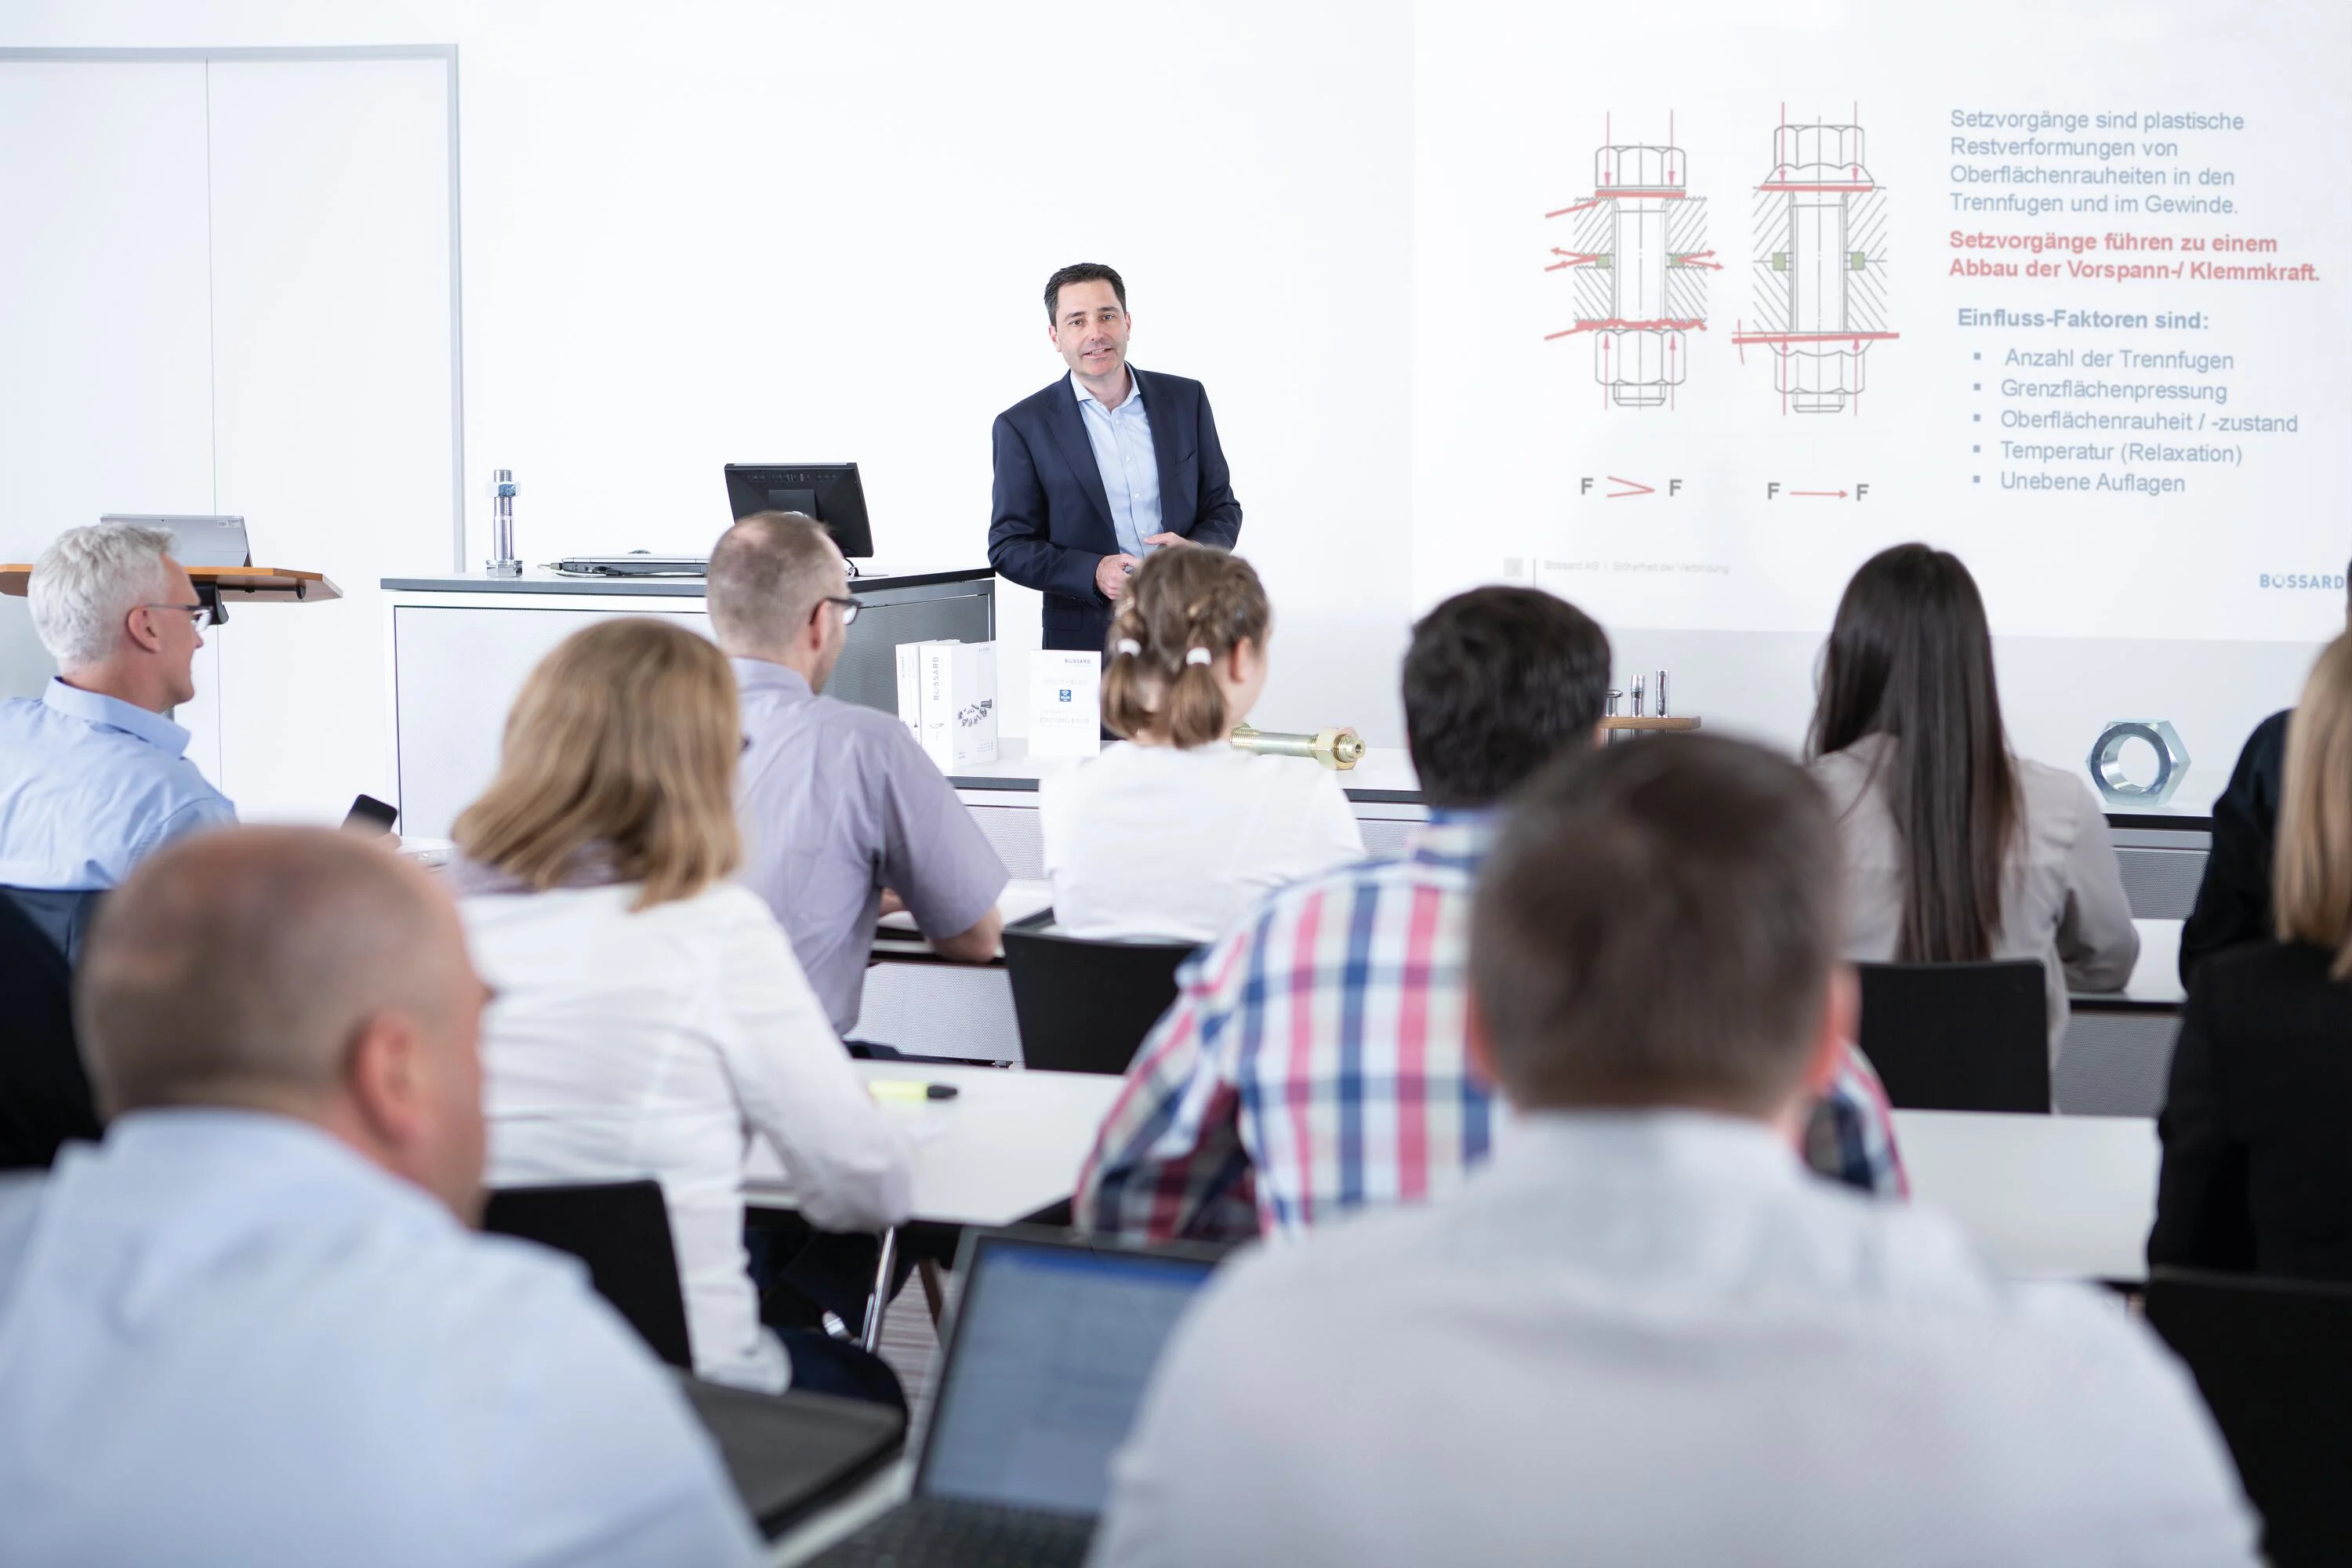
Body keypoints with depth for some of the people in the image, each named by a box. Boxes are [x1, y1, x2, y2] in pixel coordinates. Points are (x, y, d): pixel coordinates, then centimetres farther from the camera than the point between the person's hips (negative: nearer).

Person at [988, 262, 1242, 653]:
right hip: (1088, 642, -2)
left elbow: (1221, 508, 12)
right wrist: (1095, 574, -18)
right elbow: (1008, 547, -2)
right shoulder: (1024, 426, -2)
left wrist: (1194, 550, -11)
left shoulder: (1185, 399, 6)